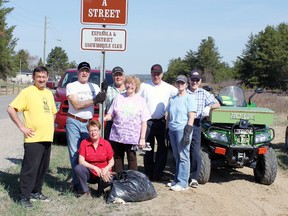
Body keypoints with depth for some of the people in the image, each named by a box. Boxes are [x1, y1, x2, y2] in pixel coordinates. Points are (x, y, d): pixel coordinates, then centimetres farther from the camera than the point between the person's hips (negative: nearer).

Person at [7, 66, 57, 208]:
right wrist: (22, 127, -15)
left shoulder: (49, 93, 15)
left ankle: (36, 192, 27)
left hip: (47, 138, 7)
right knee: (30, 168, -5)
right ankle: (24, 197, 5)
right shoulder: (27, 92, -7)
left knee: (43, 167, 13)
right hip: (33, 139, -7)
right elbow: (11, 109, -13)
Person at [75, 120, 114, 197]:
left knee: (108, 179, -33)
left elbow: (111, 162, 0)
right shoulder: (84, 143, -4)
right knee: (78, 168, -29)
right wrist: (95, 168, -22)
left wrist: (106, 169, -22)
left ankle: (100, 190, 5)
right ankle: (86, 192, -12)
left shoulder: (106, 143, -3)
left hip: (103, 173, 0)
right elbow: (81, 161, -11)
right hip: (89, 174, 0)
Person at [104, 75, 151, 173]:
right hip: (116, 136, 3)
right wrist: (104, 118, -10)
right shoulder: (119, 98, 10)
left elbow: (144, 122, 0)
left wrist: (142, 138, -6)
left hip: (132, 138, -2)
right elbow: (111, 115, 12)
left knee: (132, 160, 2)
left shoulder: (140, 101, 3)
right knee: (117, 159, 9)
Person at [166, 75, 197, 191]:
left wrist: (187, 133, -16)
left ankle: (183, 183, -4)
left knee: (183, 156, -6)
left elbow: (191, 117, -9)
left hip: (182, 129, -6)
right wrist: (168, 130, 12)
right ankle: (177, 179, 18)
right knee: (176, 155, 11)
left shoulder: (189, 98, -2)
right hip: (172, 129, 6)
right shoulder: (172, 99, 17)